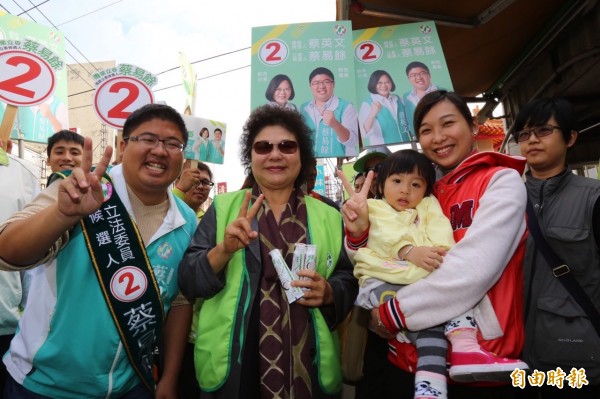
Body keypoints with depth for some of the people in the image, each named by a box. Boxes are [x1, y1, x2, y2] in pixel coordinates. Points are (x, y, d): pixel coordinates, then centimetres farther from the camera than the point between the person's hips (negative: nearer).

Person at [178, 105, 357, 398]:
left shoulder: (328, 217, 3)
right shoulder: (223, 208, 1)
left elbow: (348, 281, 6)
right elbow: (188, 281, -4)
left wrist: (328, 292, -14)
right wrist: (224, 250, -21)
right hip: (232, 364, -1)